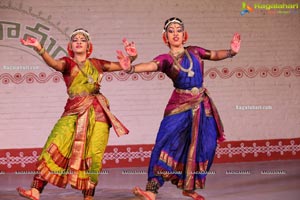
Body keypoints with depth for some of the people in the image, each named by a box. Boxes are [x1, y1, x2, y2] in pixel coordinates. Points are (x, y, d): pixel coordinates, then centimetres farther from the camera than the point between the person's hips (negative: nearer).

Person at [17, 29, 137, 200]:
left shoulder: (96, 64, 17)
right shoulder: (68, 63, 9)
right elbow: (54, 63, -14)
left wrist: (131, 57, -5)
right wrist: (40, 49, -32)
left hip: (98, 112, 2)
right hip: (74, 112, -2)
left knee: (93, 155, -5)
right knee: (55, 146, -15)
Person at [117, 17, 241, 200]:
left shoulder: (194, 51, 9)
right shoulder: (165, 59, -2)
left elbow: (215, 55, 7)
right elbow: (150, 66, -20)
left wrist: (231, 52, -14)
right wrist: (131, 68, -40)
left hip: (202, 104, 4)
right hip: (180, 105, -4)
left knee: (202, 146, 4)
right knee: (167, 142, -16)